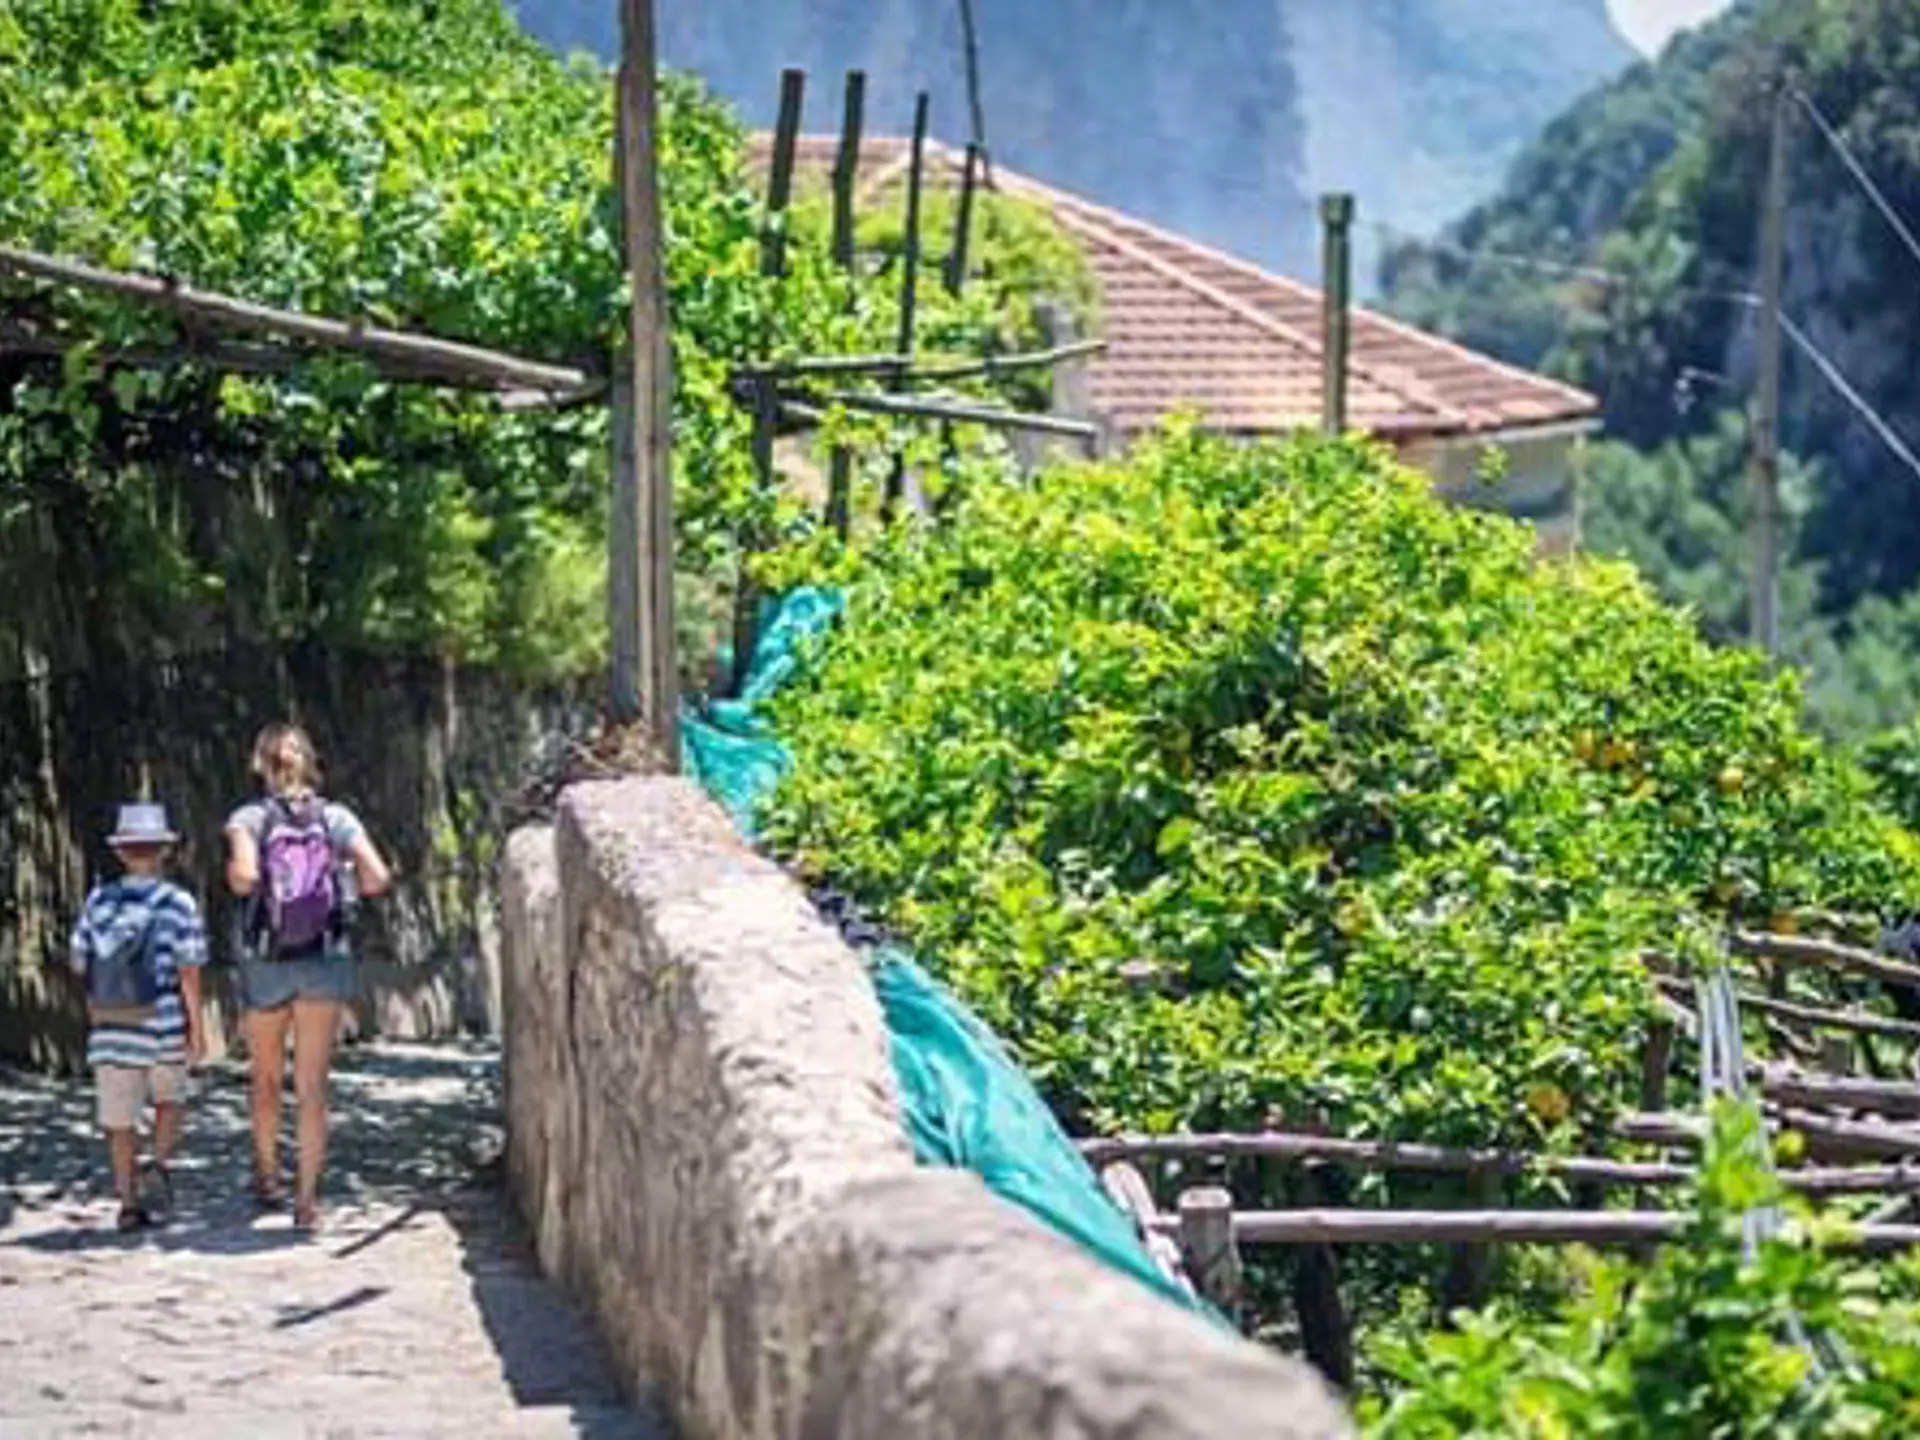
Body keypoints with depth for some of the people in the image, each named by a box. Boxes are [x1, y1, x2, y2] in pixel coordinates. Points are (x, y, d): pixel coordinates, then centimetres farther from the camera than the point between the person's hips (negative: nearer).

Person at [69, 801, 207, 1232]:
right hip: (164, 1025, -2)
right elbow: (189, 972, -11)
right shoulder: (177, 903, -9)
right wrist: (197, 1027, -4)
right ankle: (160, 1165, -1)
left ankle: (128, 1201, 5)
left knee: (121, 1115, 8)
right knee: (170, 1099, 21)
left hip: (111, 1026, 2)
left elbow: (79, 963, 3)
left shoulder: (99, 900, -1)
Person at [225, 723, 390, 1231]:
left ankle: (267, 1175, 32)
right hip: (326, 960, 0)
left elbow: (245, 875, -23)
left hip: (265, 962, 0)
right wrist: (342, 879, 10)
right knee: (313, 1085, -1)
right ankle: (307, 1195, -9)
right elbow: (378, 877, -9)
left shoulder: (249, 819, -5)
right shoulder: (337, 818, 0)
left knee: (266, 1078, 20)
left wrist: (235, 877, -1)